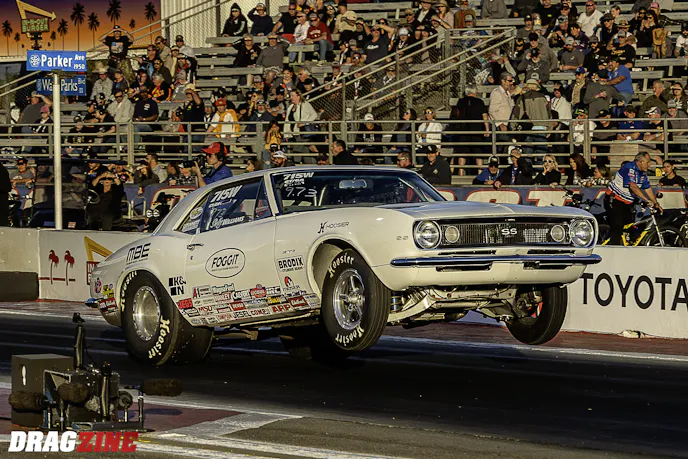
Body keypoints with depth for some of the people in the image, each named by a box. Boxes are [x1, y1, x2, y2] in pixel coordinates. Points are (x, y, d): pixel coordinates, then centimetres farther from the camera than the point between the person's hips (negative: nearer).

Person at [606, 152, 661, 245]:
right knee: (617, 227, -16)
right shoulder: (629, 168, -22)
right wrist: (648, 200, -36)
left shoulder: (643, 173, 7)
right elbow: (633, 187, -33)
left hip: (627, 203, 9)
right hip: (615, 201, -9)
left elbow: (648, 189, 12)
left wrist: (656, 204, 6)